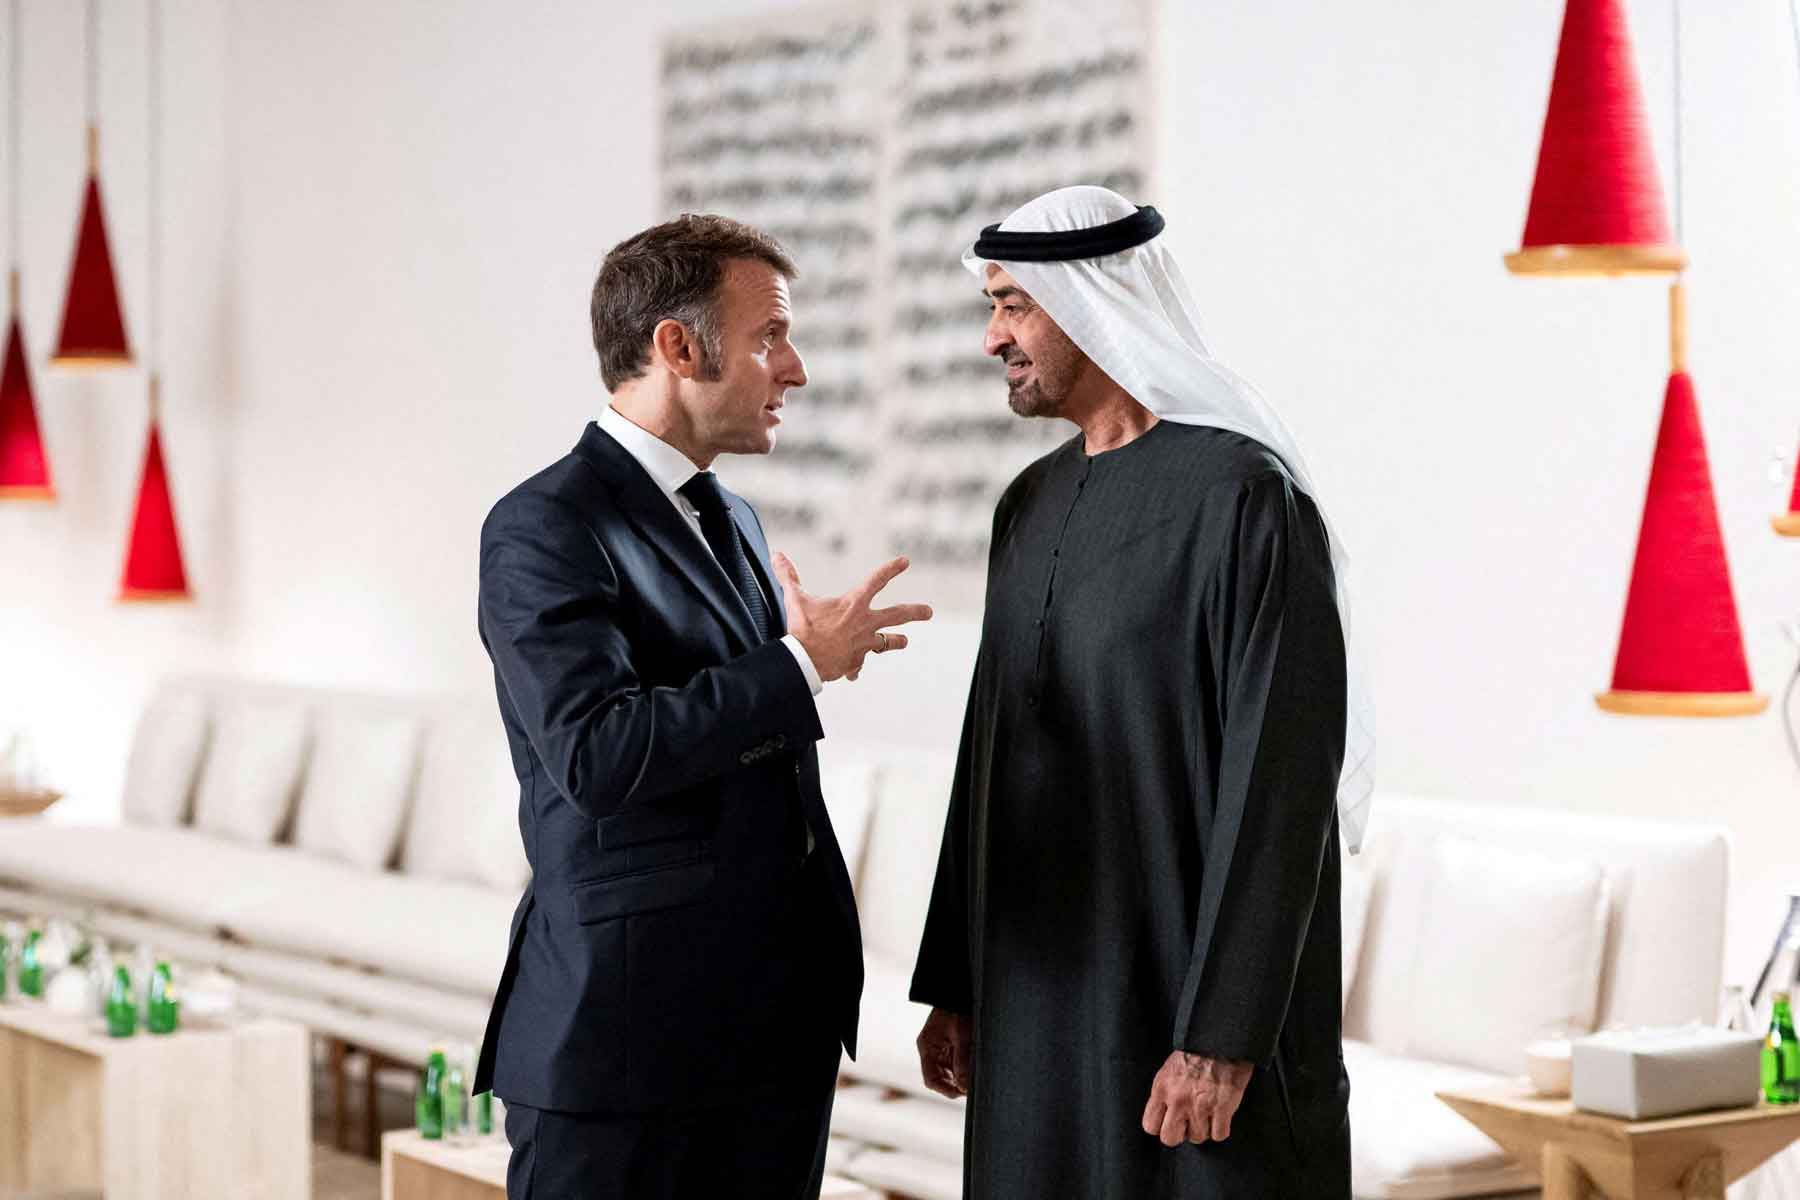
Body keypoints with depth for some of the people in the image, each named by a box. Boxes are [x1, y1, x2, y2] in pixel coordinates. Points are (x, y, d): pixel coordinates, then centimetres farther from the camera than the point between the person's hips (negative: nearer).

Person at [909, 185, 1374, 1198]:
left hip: (1192, 1008, -7)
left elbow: (1280, 783, -17)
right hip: (1039, 1005, 7)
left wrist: (1221, 1038, -20)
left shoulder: (1246, 497, -13)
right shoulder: (1033, 505, 12)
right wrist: (953, 985, 14)